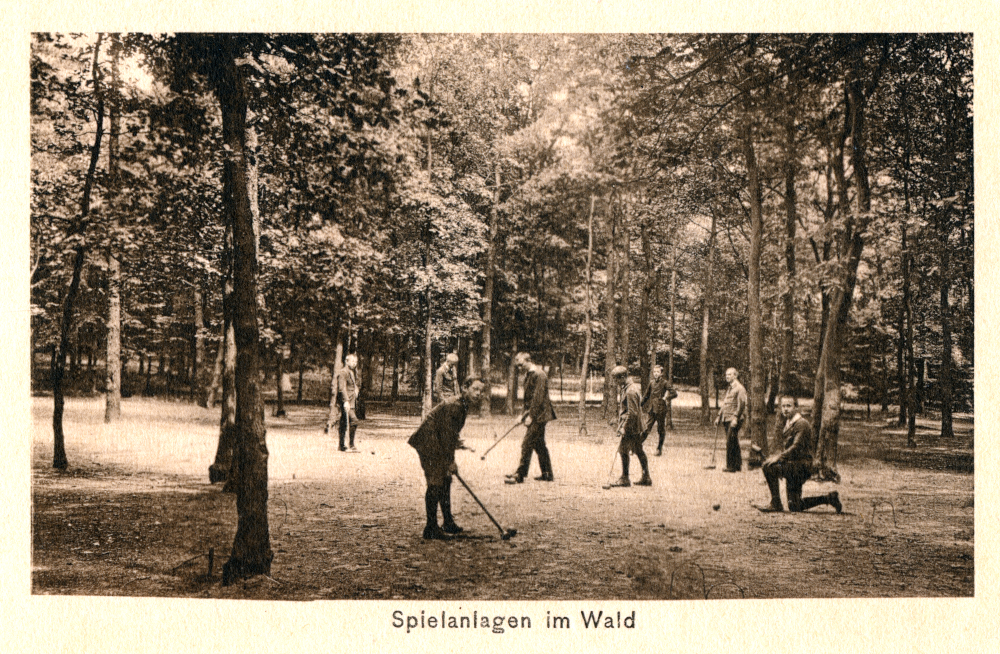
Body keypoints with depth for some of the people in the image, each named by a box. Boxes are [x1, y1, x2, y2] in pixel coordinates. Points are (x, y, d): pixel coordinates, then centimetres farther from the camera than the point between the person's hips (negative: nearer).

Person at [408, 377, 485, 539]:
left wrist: (451, 460, 10)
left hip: (437, 444, 10)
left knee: (445, 481, 13)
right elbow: (448, 435, -20)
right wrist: (450, 461, -12)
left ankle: (448, 524, 23)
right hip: (427, 442, -10)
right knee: (435, 483, -9)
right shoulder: (453, 406, -23)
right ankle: (431, 529, -3)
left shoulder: (464, 407, 8)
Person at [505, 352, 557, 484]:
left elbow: (538, 398, -20)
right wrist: (524, 413, 16)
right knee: (539, 444, 13)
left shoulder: (539, 375, -16)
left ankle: (519, 475, -7)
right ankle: (547, 474, 19)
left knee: (527, 444, -10)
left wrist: (531, 416, -20)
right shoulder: (529, 375, 15)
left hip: (539, 415, -10)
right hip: (534, 415, 10)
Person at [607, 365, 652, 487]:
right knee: (638, 451, 13)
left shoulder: (630, 391, -22)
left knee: (623, 450, -5)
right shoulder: (625, 387, 11)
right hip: (637, 426, 10)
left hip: (631, 426, -10)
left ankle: (624, 479, 1)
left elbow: (632, 413, -23)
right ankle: (646, 478, 19)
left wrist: (624, 427, -20)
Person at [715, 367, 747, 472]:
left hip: (735, 419, -9)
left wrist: (735, 418, -21)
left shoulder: (740, 388, -8)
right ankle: (738, 465, 17)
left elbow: (741, 405, -15)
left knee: (731, 442, -12)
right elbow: (724, 404, 26)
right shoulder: (729, 389, 22)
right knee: (733, 443, 11)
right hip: (727, 419, 9)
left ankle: (731, 466, -10)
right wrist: (719, 416, 19)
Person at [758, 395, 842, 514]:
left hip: (801, 466, -9)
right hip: (793, 466, 9)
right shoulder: (788, 424, 16)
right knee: (795, 507, 11)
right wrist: (777, 456, 3)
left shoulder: (802, 423, -12)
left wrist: (779, 456, -31)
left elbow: (796, 446, -24)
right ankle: (829, 498, 25)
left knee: (769, 467, -26)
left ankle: (776, 504, -17)